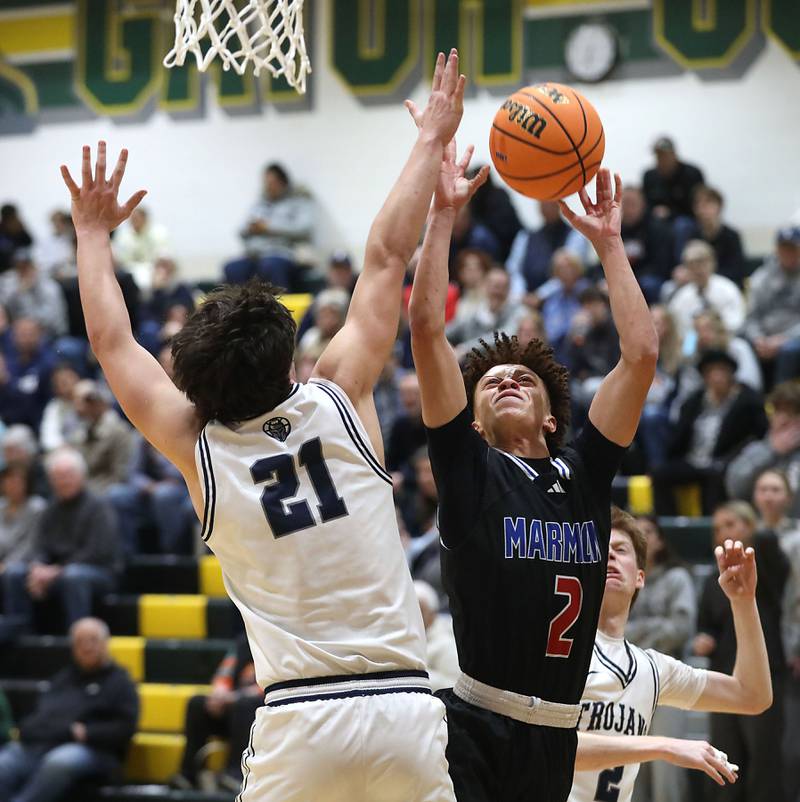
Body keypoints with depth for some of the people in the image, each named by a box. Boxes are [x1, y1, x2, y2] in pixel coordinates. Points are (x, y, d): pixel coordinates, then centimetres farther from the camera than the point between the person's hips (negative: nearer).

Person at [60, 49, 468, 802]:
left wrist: (93, 234, 31)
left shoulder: (198, 450, 4)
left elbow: (111, 343, 18)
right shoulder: (337, 401, 2)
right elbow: (385, 259, 11)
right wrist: (430, 142, 19)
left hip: (300, 715, 0)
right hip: (402, 707, 0)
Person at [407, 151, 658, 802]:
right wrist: (444, 214, 2)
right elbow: (427, 329, -1)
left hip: (555, 743, 4)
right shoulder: (468, 468, 5)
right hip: (474, 731, -4)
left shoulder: (586, 474, 13)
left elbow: (641, 353, 10)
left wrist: (608, 240, 13)